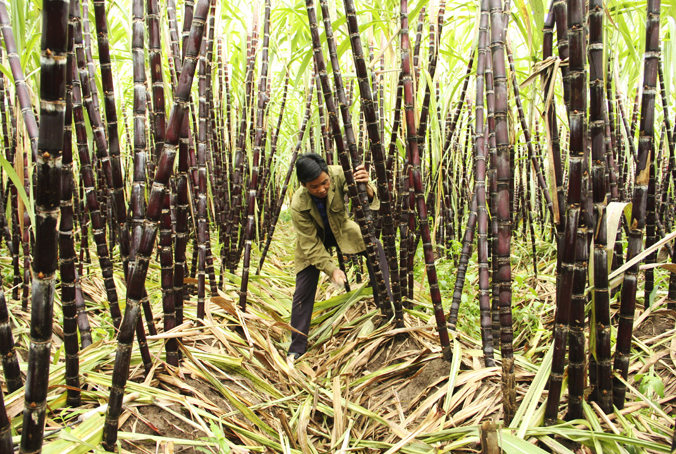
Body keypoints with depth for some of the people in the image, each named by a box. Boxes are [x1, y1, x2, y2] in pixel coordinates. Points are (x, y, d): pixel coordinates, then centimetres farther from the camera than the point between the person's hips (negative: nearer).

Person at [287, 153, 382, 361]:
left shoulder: (339, 175, -31)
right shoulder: (298, 205, -33)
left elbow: (370, 203, -39)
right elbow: (311, 246, -25)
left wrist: (365, 187, -62)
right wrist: (331, 269, -36)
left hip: (341, 229, 2)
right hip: (313, 238, -2)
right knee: (304, 289, -10)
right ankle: (296, 348, 6)